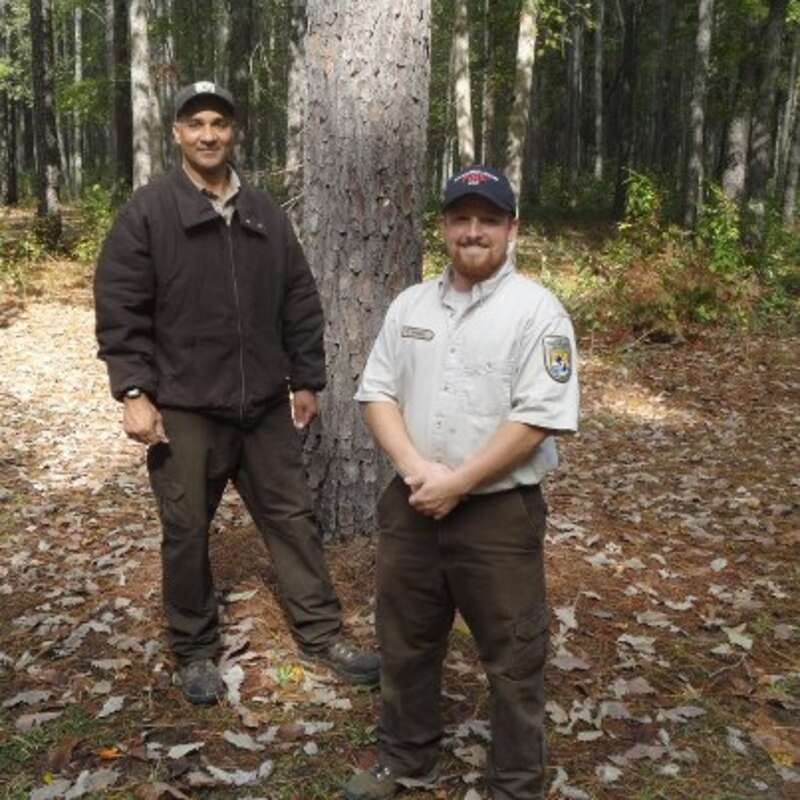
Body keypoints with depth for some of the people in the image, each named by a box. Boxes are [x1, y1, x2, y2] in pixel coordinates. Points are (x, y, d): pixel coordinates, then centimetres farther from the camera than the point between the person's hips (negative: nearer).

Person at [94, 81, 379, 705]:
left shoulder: (265, 213, 9)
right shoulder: (147, 213, -4)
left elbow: (301, 305, 12)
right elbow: (119, 312, -7)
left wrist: (306, 380, 10)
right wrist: (134, 391, -14)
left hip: (265, 404, 4)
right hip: (184, 408, -3)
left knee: (293, 518, 10)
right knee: (187, 533, 8)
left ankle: (322, 634, 25)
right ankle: (195, 651, 27)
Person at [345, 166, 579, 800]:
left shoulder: (537, 310, -9)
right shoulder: (410, 305, 7)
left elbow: (539, 418, -16)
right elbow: (377, 393, 5)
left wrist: (456, 484, -17)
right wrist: (416, 469, -12)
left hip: (500, 513, -5)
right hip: (411, 506, 5)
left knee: (513, 662, 8)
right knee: (406, 646, 19)